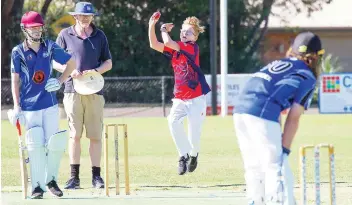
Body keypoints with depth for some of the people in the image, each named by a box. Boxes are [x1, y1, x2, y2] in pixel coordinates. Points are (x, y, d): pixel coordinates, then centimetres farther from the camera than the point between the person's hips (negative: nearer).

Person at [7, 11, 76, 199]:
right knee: (36, 145, -8)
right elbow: (15, 80, -1)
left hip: (50, 105, 2)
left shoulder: (50, 47, 3)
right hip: (29, 107, -2)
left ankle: (51, 180, 16)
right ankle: (37, 186, -1)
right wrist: (16, 107, -8)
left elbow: (71, 63, 13)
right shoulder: (18, 52, -2)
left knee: (54, 144, -1)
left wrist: (60, 81, -1)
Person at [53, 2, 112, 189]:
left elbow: (108, 63, 13)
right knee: (74, 134, -2)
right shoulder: (65, 35, 4)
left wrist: (96, 71, -8)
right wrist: (69, 71, -12)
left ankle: (96, 176, 5)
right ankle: (74, 177, 1)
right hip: (73, 91, -1)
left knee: (95, 136, 0)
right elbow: (55, 62, 7)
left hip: (94, 91, 1)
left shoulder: (99, 36, 9)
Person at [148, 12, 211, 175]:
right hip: (180, 98, 5)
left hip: (196, 98, -5)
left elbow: (168, 43, -21)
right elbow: (154, 45, -1)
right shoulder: (174, 49, 7)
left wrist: (164, 30, -2)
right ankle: (184, 155, -5)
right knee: (173, 122, -21)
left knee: (194, 131, -3)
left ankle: (193, 154, 29)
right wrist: (152, 26, -13)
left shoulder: (193, 47, -11)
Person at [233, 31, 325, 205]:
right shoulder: (308, 78, 9)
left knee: (254, 167, 19)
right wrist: (284, 149, 0)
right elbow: (293, 118, 0)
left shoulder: (277, 64, 27)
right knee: (277, 168, -5)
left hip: (241, 110, 7)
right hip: (263, 116, -7)